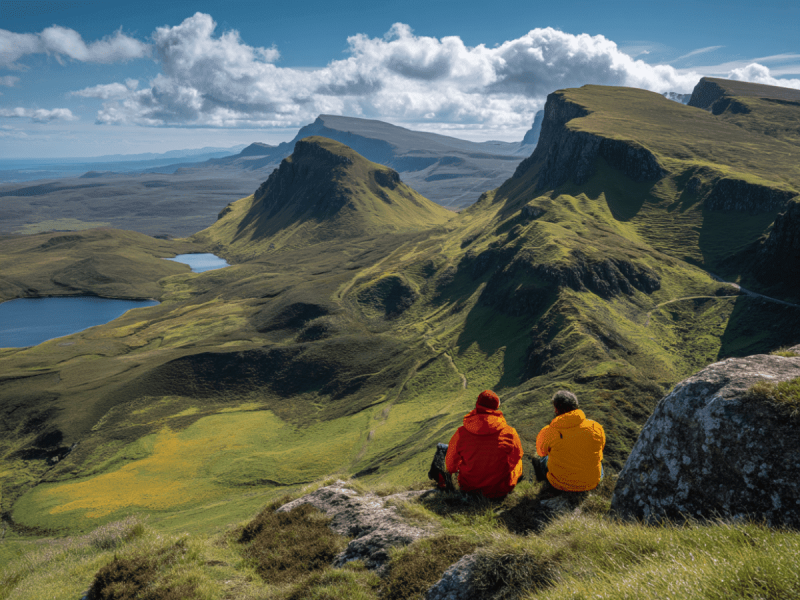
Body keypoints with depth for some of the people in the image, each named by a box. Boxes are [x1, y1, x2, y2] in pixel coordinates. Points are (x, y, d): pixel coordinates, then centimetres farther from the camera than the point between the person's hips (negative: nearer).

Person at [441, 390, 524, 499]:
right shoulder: (509, 433, -23)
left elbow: (451, 462, -4)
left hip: (468, 486, 2)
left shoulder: (461, 433, -20)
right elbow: (515, 457, -3)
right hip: (499, 489, -1)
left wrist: (451, 469, 22)